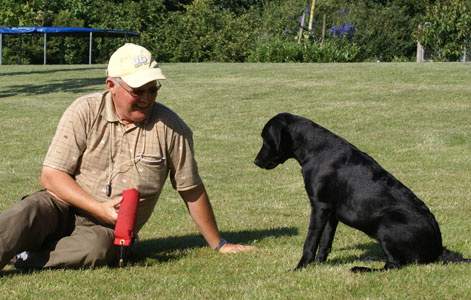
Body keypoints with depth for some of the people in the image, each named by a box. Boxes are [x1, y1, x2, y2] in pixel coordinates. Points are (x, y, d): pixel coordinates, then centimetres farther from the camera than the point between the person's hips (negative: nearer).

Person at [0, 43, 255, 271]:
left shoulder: (170, 127, -2)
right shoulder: (84, 112, -4)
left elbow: (192, 191, 7)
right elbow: (51, 175, -6)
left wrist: (218, 245, 12)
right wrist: (100, 208, -18)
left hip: (110, 230, -1)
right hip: (65, 207, 1)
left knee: (97, 248, -37)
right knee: (27, 214, -33)